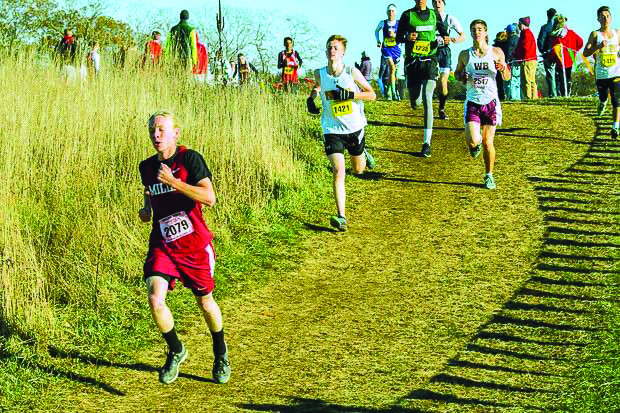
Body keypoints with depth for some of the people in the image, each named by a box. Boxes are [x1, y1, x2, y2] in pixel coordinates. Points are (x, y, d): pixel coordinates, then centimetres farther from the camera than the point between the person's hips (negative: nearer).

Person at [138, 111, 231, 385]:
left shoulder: (190, 159, -12)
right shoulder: (147, 167, 4)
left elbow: (209, 198, -23)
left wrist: (173, 181, -26)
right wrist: (146, 209, 0)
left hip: (195, 245, -3)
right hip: (162, 246, 3)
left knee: (204, 301, 13)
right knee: (155, 300, -18)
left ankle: (220, 354, 40)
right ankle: (176, 351, 9)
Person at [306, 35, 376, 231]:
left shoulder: (352, 72, -13)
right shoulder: (320, 74, -7)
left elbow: (372, 94, -7)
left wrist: (351, 94, -23)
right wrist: (311, 98, -1)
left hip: (354, 127, 0)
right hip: (332, 130, 0)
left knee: (358, 170, 21)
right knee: (338, 171, -17)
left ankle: (363, 153, 58)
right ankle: (341, 217, -18)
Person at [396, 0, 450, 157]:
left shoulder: (434, 15, 7)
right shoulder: (407, 15, 2)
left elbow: (443, 32, 19)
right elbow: (398, 37, 5)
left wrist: (445, 39, -5)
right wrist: (407, 38, -17)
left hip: (430, 60, -1)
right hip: (412, 60, 1)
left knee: (427, 99, -16)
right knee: (414, 103, 7)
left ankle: (427, 143, -17)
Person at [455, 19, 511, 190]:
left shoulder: (496, 52, 1)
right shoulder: (465, 55, 2)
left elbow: (507, 77, 8)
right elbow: (457, 72, 17)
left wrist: (503, 68, -14)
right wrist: (461, 77, -6)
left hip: (490, 101, 0)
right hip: (472, 102, 0)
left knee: (488, 143, 1)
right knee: (473, 141, -14)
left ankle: (489, 175, 21)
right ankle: (476, 143, 25)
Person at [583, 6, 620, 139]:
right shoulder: (595, 34, -1)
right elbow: (585, 53, -9)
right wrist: (599, 47, -24)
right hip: (601, 74, 0)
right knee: (603, 97, 15)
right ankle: (602, 103, 52)